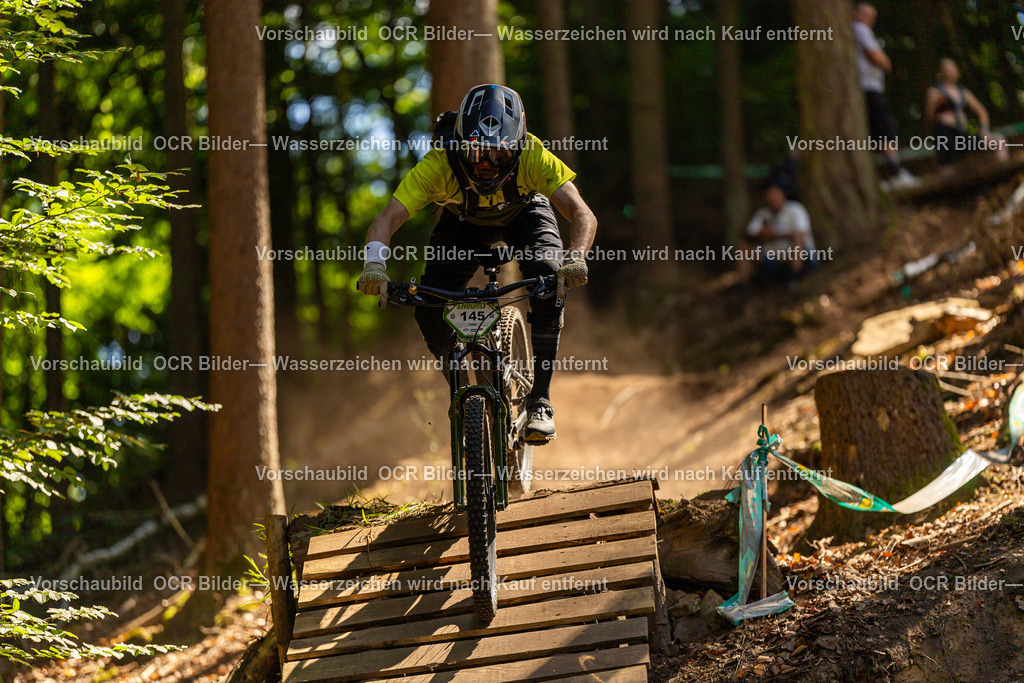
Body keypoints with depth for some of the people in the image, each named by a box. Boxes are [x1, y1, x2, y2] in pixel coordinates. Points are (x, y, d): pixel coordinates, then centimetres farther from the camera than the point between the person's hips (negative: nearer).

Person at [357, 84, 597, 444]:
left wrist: (576, 258, -63)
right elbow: (387, 219, -41)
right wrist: (375, 263, -61)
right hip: (463, 222, 1)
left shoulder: (532, 157, -38)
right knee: (430, 312, -17)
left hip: (523, 214, -1)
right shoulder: (438, 164, -38)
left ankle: (539, 401, -20)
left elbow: (583, 214, -42)